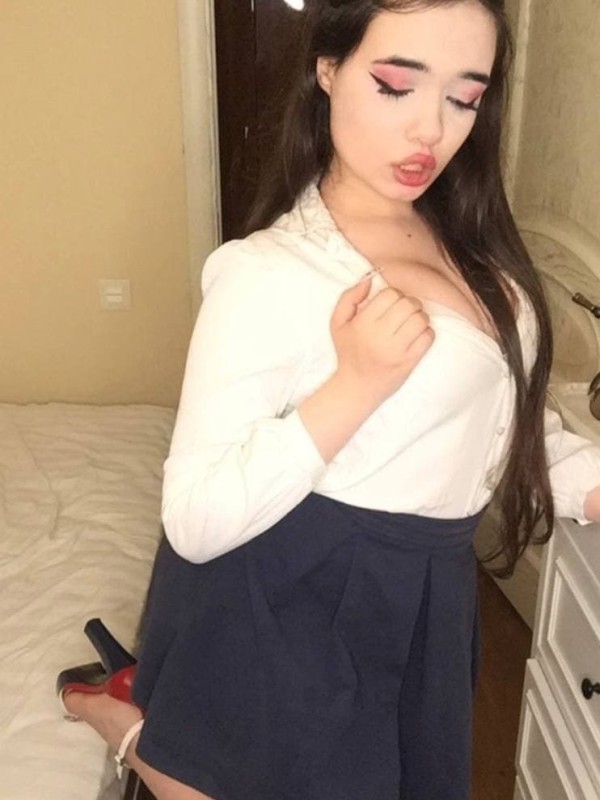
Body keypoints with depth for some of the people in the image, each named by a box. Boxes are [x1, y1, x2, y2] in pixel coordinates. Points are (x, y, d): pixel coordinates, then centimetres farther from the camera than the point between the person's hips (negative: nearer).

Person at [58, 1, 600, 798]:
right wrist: (354, 384, -31)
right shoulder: (268, 274, -23)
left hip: (419, 605, 8)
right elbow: (195, 522, -24)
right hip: (293, 607, -7)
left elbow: (511, 422, 7)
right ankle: (132, 723, 31)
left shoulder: (470, 245, 3)